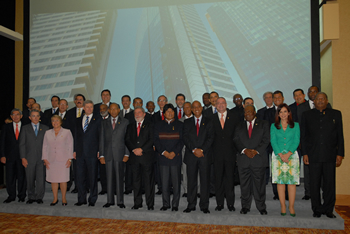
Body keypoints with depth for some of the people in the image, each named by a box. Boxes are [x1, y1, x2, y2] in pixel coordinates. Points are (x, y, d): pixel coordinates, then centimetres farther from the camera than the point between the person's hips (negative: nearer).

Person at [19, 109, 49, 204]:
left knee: (41, 179, -2)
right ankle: (31, 197, 19)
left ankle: (39, 197, 10)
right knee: (30, 179, 6)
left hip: (42, 158, 0)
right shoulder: (25, 128, 9)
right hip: (29, 158, 1)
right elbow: (22, 144, 5)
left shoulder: (45, 128, 8)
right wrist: (23, 158, -2)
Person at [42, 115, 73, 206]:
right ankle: (55, 198, 18)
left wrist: (69, 159, -5)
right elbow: (45, 146, 13)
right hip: (51, 161, 3)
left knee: (63, 180, 0)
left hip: (63, 160, -3)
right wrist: (45, 159, 5)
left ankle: (64, 198, 15)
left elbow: (70, 146, 1)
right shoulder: (47, 133, 11)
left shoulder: (67, 132, 3)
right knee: (53, 180, 5)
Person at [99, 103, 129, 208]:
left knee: (119, 178, 1)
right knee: (109, 178, 6)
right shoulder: (104, 123, 12)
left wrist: (126, 154, -5)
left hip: (120, 154, -2)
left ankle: (120, 201, 11)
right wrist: (101, 155, 3)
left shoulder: (125, 122, 5)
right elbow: (102, 140, 10)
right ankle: (110, 200, 17)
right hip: (108, 154, 2)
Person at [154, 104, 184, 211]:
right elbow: (156, 140, 5)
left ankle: (175, 204, 12)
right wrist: (164, 152, -8)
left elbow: (182, 141, 1)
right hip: (163, 157, 1)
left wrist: (174, 152, -11)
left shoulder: (180, 125, 7)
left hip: (176, 157, -1)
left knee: (176, 182, 1)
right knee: (164, 182, 4)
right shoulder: (158, 125, 12)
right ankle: (166, 204, 15)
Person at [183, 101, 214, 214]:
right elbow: (185, 138, 2)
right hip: (191, 155, 1)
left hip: (205, 155, -1)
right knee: (191, 181, 5)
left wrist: (202, 150, -12)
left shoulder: (208, 122, 8)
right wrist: (194, 150, -11)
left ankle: (204, 206, 12)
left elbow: (211, 138, -1)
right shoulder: (187, 122, 11)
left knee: (205, 181, 2)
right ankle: (191, 205, 15)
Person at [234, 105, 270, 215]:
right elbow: (236, 140, 6)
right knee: (245, 184, 5)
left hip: (259, 158, -2)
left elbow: (266, 140, 0)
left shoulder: (263, 124, 9)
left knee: (259, 184, 1)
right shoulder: (240, 126, 16)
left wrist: (256, 151, -11)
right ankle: (245, 206, 17)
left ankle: (261, 207, 14)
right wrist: (244, 150, -10)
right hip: (243, 159, 2)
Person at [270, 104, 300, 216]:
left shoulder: (295, 125, 8)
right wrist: (280, 154, -11)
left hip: (292, 155, 0)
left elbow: (296, 141, 0)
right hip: (278, 155, 0)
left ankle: (291, 206, 5)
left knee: (292, 181, -4)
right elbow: (273, 141, 2)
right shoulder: (274, 126, 9)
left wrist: (288, 154, -12)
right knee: (280, 181, -1)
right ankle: (283, 206, 7)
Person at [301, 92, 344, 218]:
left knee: (330, 183, 4)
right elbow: (303, 136, 7)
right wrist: (304, 153, -1)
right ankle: (317, 209, 17)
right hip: (313, 155, 0)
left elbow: (340, 136, 7)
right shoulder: (307, 115, 9)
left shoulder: (336, 114, 10)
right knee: (315, 183, 4)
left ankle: (328, 209, 19)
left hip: (330, 155, 0)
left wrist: (340, 154, 0)